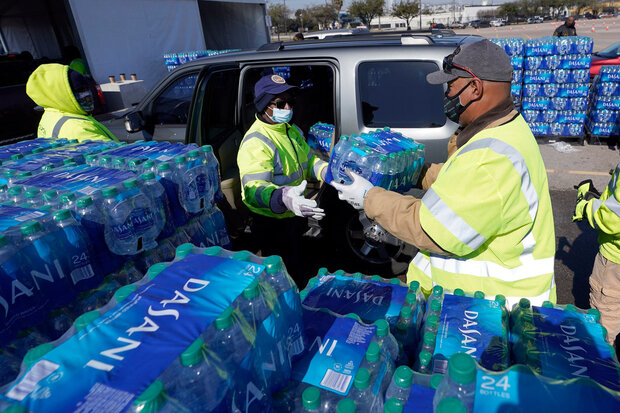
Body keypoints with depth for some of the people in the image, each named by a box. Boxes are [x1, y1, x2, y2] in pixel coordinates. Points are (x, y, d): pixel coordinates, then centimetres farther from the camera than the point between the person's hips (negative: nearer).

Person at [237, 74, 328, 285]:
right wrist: (282, 198, -60)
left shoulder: (292, 131, 4)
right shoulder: (255, 142, -27)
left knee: (296, 264, 29)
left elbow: (309, 161, 10)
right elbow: (253, 188, -39)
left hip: (296, 215, 9)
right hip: (272, 222, -9)